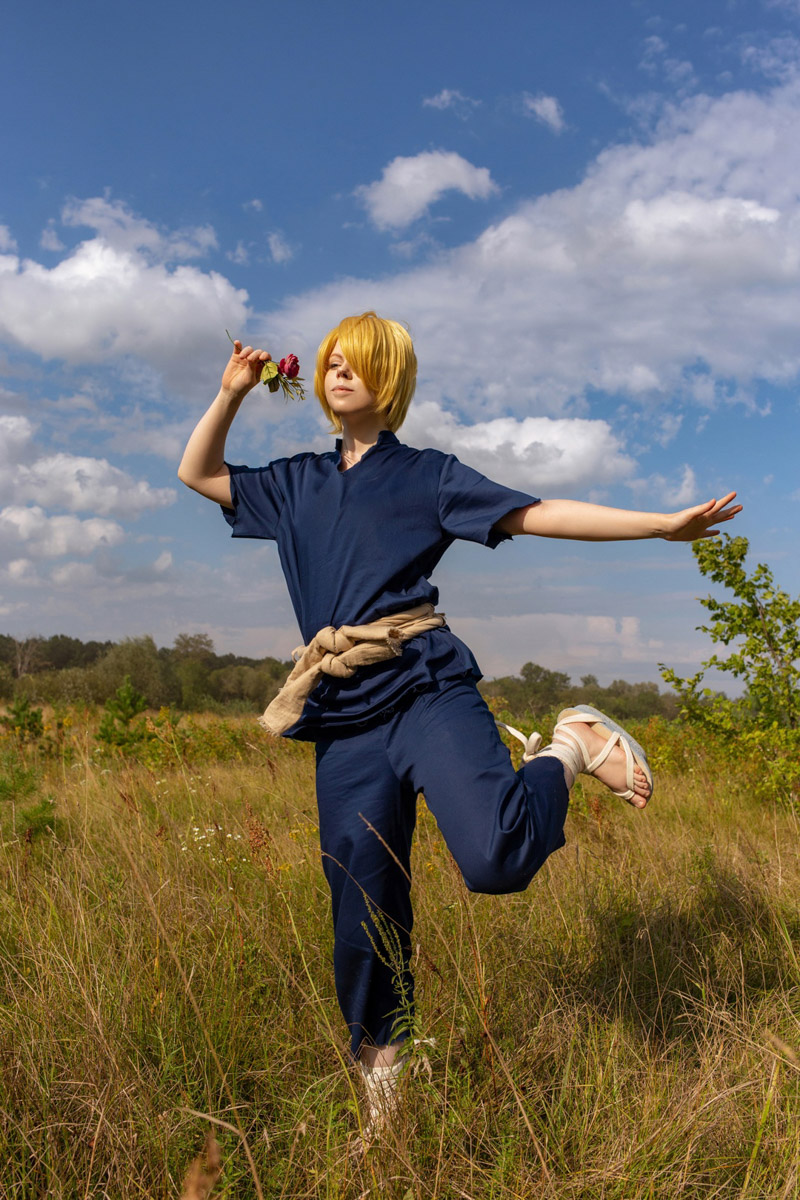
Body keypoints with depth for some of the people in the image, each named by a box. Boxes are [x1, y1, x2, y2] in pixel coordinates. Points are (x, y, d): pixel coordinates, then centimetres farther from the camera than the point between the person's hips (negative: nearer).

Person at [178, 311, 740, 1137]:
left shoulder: (425, 475, 9)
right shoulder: (295, 486, 21)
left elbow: (538, 514, 4)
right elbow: (198, 473, 31)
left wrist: (664, 524, -2)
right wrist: (232, 391, 19)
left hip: (424, 690, -4)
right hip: (345, 722, 4)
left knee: (495, 860, -27)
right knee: (364, 915, 6)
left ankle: (569, 749, 4)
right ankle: (379, 1070, 28)